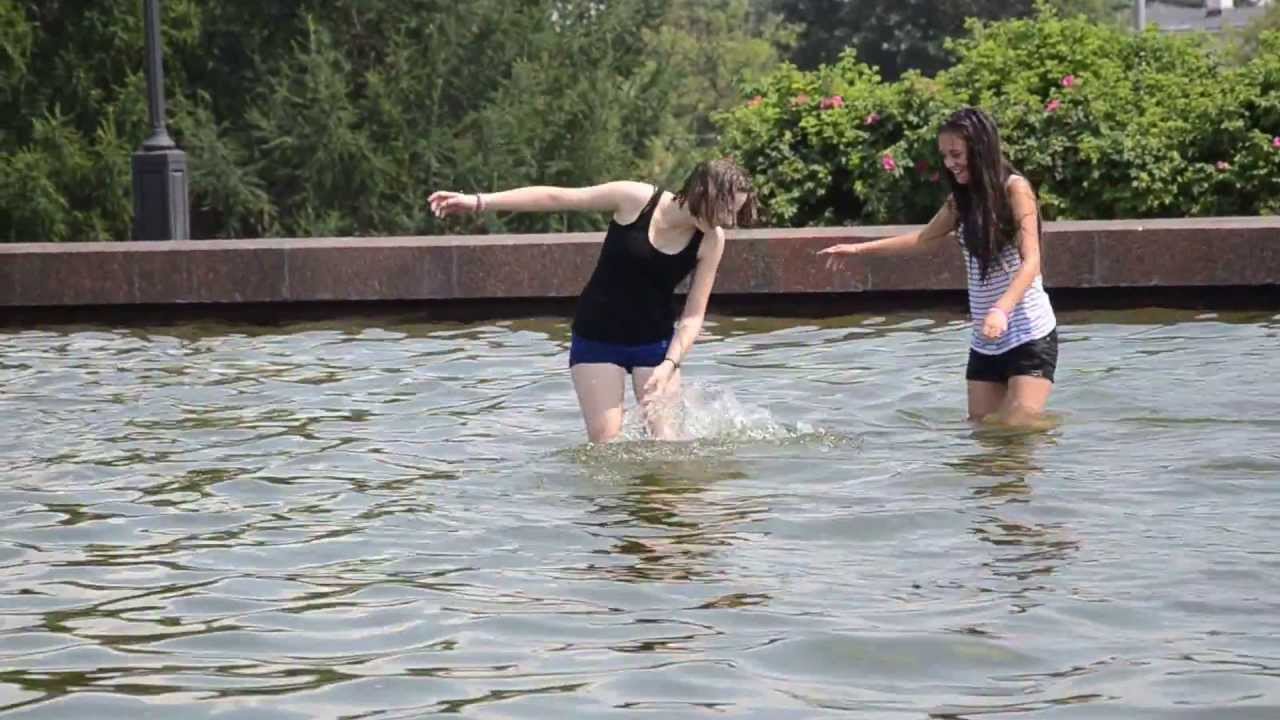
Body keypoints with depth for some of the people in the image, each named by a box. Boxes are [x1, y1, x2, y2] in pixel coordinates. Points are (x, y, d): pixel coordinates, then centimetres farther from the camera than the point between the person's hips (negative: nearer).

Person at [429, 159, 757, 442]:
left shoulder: (711, 241, -13)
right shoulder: (636, 200, -20)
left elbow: (693, 315, -8)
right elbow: (555, 197, -15)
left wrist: (671, 364, -25)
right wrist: (479, 202, -16)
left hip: (655, 342, 2)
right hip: (597, 339, -2)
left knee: (664, 434, -8)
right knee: (605, 440, -9)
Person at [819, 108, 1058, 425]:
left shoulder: (1015, 188, -9)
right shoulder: (962, 199, 11)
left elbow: (1031, 262, -18)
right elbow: (924, 239, 29)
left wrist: (1001, 309, -34)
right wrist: (860, 248, 26)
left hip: (1029, 336, -7)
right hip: (986, 342, 7)